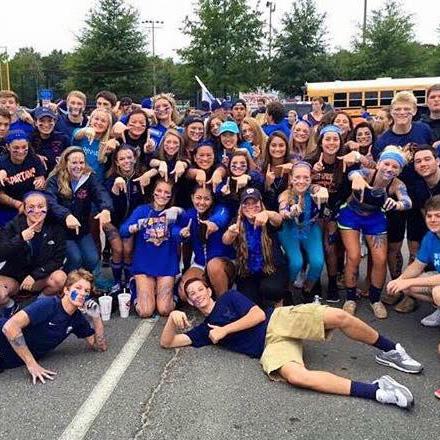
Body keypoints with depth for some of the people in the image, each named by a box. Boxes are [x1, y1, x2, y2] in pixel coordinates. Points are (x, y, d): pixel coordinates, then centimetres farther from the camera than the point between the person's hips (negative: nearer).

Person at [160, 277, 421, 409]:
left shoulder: (229, 298, 15)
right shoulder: (202, 331, 19)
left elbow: (258, 315, 2)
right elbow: (167, 342, 11)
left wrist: (224, 330, -3)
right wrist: (173, 317, -8)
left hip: (278, 320, 0)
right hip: (269, 347, 0)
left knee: (338, 316, -25)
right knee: (296, 376, -34)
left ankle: (389, 351, -3)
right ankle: (375, 391, -33)